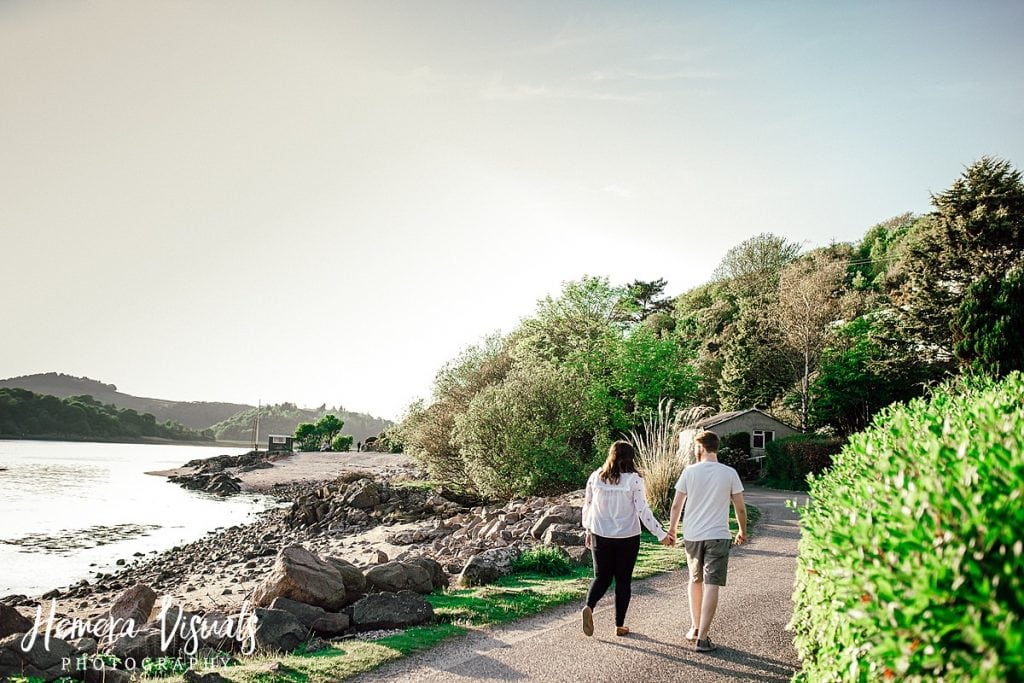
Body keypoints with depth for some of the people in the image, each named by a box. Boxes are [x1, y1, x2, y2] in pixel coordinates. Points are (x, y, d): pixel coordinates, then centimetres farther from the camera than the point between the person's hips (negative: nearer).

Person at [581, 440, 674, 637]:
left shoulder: (595, 477, -2)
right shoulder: (633, 480, -12)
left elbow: (587, 507, 5)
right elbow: (642, 511, -12)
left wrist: (588, 531, 19)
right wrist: (661, 534, -5)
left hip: (600, 536, 2)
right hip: (627, 538, -2)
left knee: (601, 577, 14)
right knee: (623, 580, 12)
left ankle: (589, 606, -13)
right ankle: (619, 625, 16)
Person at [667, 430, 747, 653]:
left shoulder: (689, 471, -4)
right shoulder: (729, 473, -4)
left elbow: (676, 505, 1)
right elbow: (740, 508, 1)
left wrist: (672, 528, 16)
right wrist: (742, 532, 17)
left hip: (692, 535, 2)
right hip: (718, 536, -2)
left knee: (695, 580, 19)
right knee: (712, 585, -1)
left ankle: (695, 628, 28)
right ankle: (702, 637, -5)